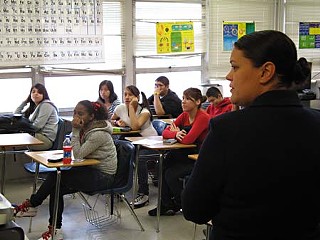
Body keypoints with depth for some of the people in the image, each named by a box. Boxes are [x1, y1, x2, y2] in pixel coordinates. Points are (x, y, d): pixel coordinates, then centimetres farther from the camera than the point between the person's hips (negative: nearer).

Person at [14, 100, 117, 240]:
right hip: (92, 169, 9)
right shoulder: (86, 128, 5)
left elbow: (78, 155, -22)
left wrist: (76, 131, -22)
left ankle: (31, 205, 3)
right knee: (56, 186, -8)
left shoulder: (99, 133, -22)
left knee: (56, 177, -17)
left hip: (103, 176, -9)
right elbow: (78, 153, 8)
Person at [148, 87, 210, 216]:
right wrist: (176, 134, -23)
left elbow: (187, 140, -28)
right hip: (185, 155, 8)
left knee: (171, 174, -20)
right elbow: (165, 133, 0)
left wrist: (177, 132, -6)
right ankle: (166, 204, -1)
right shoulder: (184, 115, 7)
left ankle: (182, 204, 6)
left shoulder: (203, 117, -18)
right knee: (162, 168, -13)